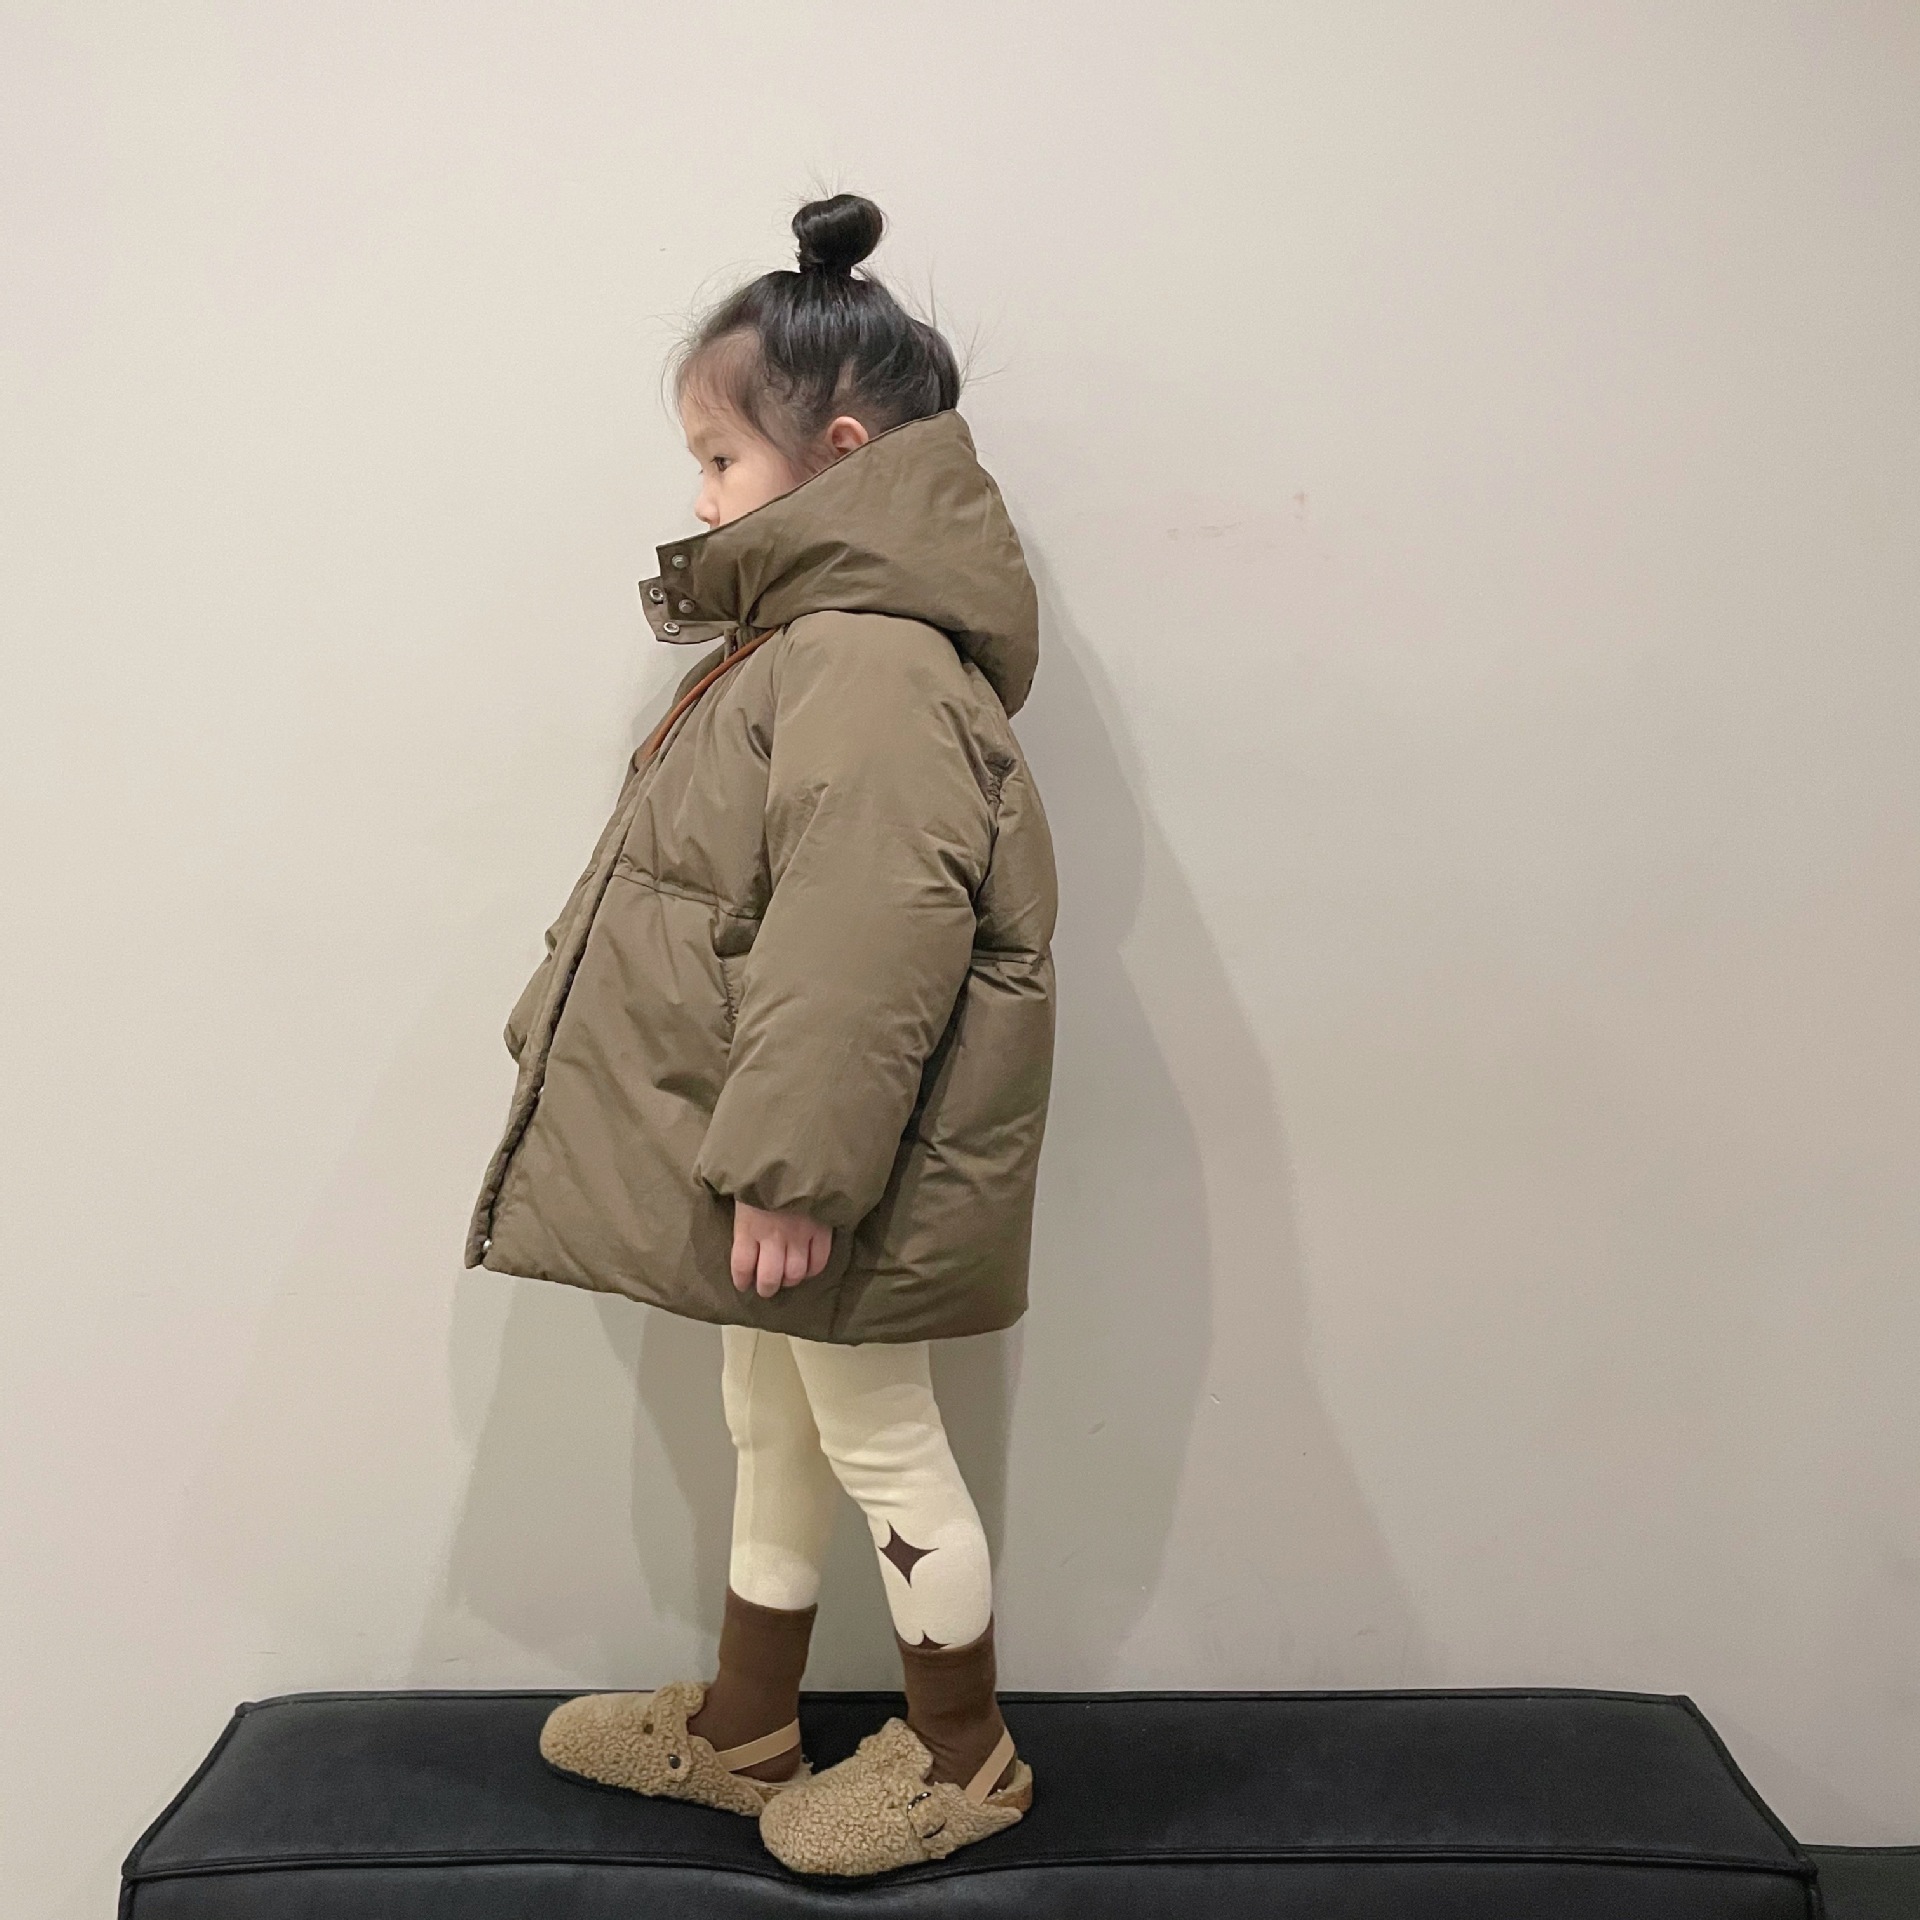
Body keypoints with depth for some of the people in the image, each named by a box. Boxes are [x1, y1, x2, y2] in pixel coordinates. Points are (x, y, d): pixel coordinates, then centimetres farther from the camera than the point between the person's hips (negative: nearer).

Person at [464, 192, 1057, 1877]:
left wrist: (791, 1169, -27)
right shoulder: (815, 628, 13)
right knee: (770, 1424, 21)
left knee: (877, 1442, 6)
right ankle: (743, 1730, 39)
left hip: (833, 1165, -11)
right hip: (774, 1139, 11)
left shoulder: (873, 660, -23)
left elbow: (866, 939, -30)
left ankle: (963, 1756, 27)